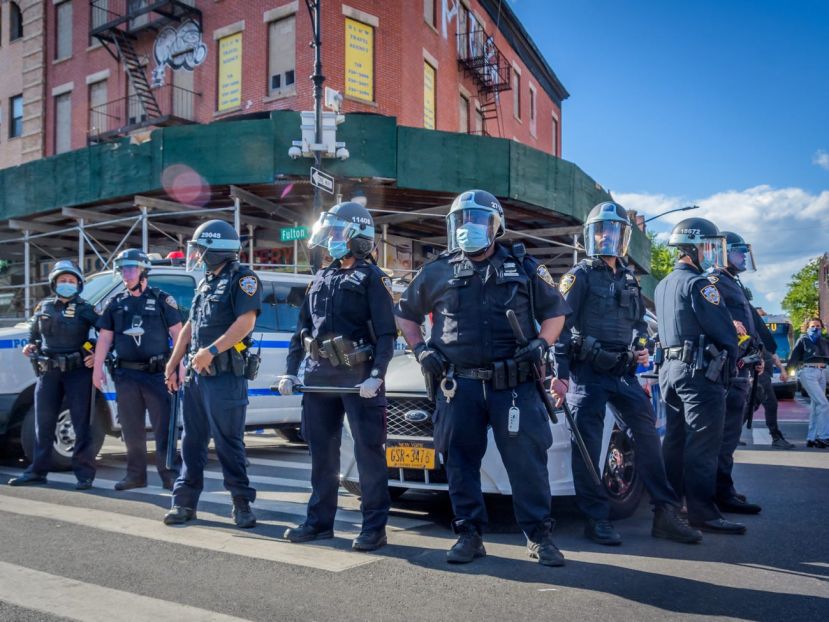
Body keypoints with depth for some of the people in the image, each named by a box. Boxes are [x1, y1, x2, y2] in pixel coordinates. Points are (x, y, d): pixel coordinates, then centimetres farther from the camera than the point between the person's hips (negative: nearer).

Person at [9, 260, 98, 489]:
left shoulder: (85, 309, 0)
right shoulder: (43, 308, 12)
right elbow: (33, 334, 26)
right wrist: (30, 347, 7)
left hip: (78, 371, -4)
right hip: (48, 372, 4)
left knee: (82, 424, -2)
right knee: (43, 423, 10)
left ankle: (84, 473, 2)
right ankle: (37, 471, 20)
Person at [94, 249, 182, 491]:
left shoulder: (162, 300, 1)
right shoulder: (116, 303, 12)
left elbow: (177, 334, -2)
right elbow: (105, 338, 13)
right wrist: (98, 368, 6)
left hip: (157, 373, -4)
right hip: (126, 374, 4)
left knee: (164, 427, -4)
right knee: (132, 429, 9)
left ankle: (169, 474, 1)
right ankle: (135, 475, 18)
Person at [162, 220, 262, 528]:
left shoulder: (242, 278, -7)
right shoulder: (206, 283, 19)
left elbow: (245, 322, -19)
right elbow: (189, 327, 22)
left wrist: (210, 351, -24)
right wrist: (173, 364, 17)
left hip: (225, 375, -8)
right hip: (196, 374, 8)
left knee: (228, 443, -3)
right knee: (192, 440, 11)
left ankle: (242, 503, 8)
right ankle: (185, 501, 18)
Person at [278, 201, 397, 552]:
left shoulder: (372, 278, -3)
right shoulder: (321, 279, 17)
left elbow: (386, 334, -10)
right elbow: (302, 329, 19)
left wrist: (376, 376, -21)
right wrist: (290, 372, 10)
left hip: (358, 377, -7)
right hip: (319, 375, 7)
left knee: (368, 452, -3)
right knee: (322, 451, 12)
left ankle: (374, 527, 3)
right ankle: (319, 521, 23)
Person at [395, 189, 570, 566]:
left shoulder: (524, 269, 9)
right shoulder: (438, 272, 9)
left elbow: (555, 312, 16)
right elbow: (405, 314, 19)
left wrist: (541, 344, -2)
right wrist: (420, 350, 5)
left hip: (515, 384, -1)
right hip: (458, 385, 1)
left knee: (527, 461, -2)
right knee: (460, 461, 5)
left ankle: (539, 536, 10)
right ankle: (469, 534, 18)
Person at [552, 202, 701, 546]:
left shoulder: (629, 279, 18)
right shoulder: (580, 276, -1)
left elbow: (639, 321, 27)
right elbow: (561, 324, -7)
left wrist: (642, 347, 5)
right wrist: (560, 372, -14)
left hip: (623, 372, 6)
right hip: (588, 372, -6)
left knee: (648, 434, 1)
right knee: (588, 445, -4)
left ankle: (666, 513, 8)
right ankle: (596, 520, 5)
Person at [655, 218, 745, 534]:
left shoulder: (663, 286, 16)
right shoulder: (697, 283, -13)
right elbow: (723, 329, -13)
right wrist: (730, 354, 5)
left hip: (669, 368, 9)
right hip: (699, 371, -9)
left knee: (675, 439, 13)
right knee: (703, 444, -6)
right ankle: (702, 512, -3)